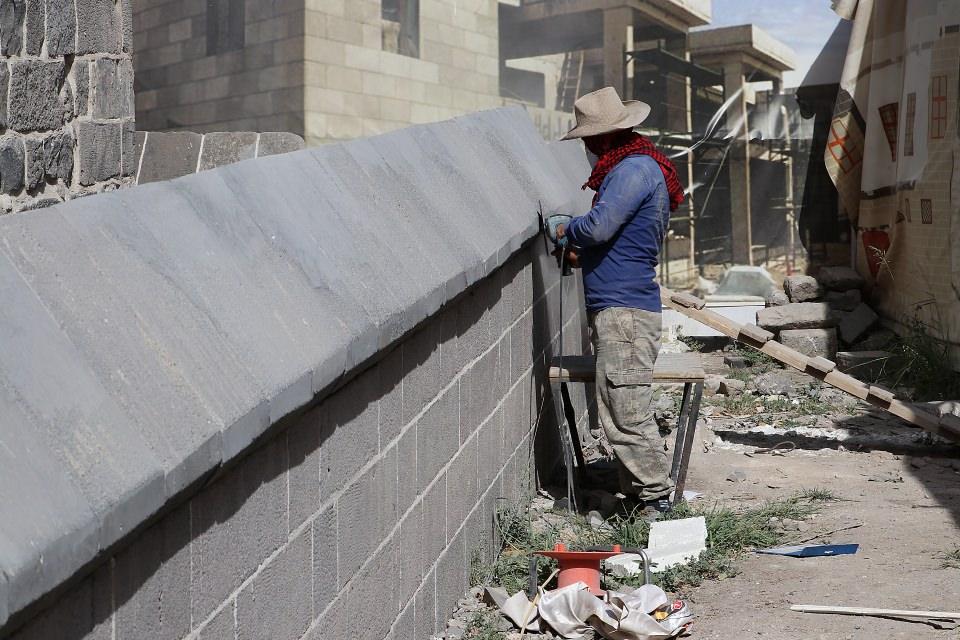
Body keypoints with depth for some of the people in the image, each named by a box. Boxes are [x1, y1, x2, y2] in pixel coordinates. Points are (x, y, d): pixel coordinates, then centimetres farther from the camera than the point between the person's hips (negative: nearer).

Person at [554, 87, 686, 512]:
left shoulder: (634, 169, -13)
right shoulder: (637, 166, 21)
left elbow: (598, 225, -22)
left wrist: (568, 232, -1)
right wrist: (583, 252, 16)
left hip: (623, 310, -11)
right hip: (619, 307, 11)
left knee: (625, 414, -9)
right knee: (624, 412, 14)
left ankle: (656, 500, -2)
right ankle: (641, 493, 22)